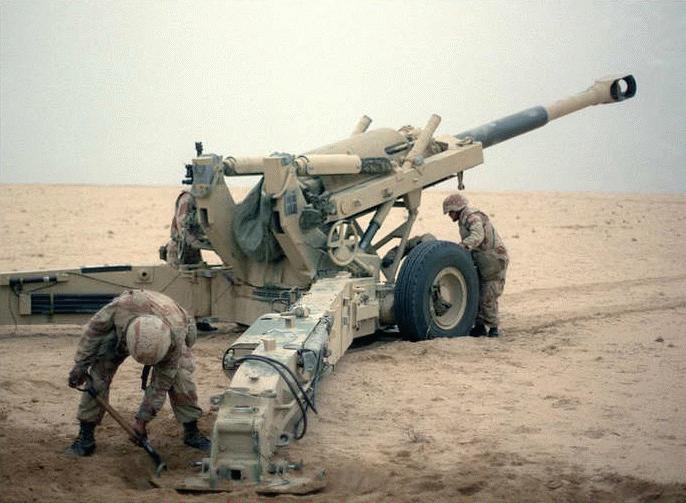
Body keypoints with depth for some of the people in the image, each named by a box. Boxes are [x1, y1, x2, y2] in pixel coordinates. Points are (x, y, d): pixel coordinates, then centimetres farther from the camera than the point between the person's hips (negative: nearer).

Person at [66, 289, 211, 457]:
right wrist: (80, 364, -19)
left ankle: (192, 433, 1)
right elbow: (94, 329, -24)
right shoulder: (123, 305, -46)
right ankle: (85, 435, -6)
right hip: (120, 329, 1)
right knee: (98, 374, -15)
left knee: (180, 378, -18)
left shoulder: (175, 338, -42)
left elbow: (161, 383, -30)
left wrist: (142, 420, -26)